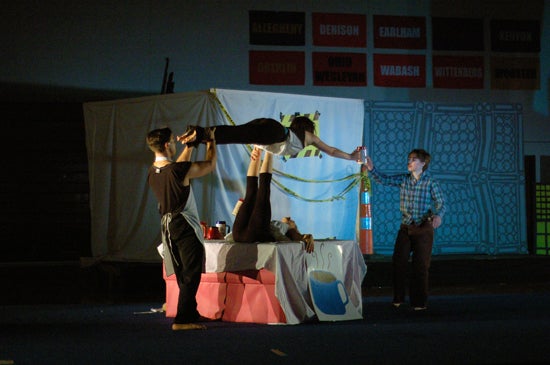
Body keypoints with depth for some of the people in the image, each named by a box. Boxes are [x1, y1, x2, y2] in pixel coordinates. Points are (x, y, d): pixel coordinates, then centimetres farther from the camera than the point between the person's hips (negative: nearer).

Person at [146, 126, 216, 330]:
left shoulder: (153, 172, 4)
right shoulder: (177, 170, -19)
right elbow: (210, 165, -6)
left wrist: (189, 145, 26)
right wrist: (211, 142, 10)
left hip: (168, 226, 8)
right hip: (185, 226, -8)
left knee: (183, 275, 17)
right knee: (191, 274, -3)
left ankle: (191, 315, 26)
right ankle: (182, 319, -6)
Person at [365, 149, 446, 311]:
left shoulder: (431, 182, -6)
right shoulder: (403, 179, 5)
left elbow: (441, 203, -10)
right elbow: (384, 179, -2)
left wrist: (438, 215, -30)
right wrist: (372, 169, -18)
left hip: (423, 228, -4)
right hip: (405, 227, 4)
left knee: (421, 266, 2)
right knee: (398, 261, 1)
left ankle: (419, 302, 11)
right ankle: (398, 298, 12)